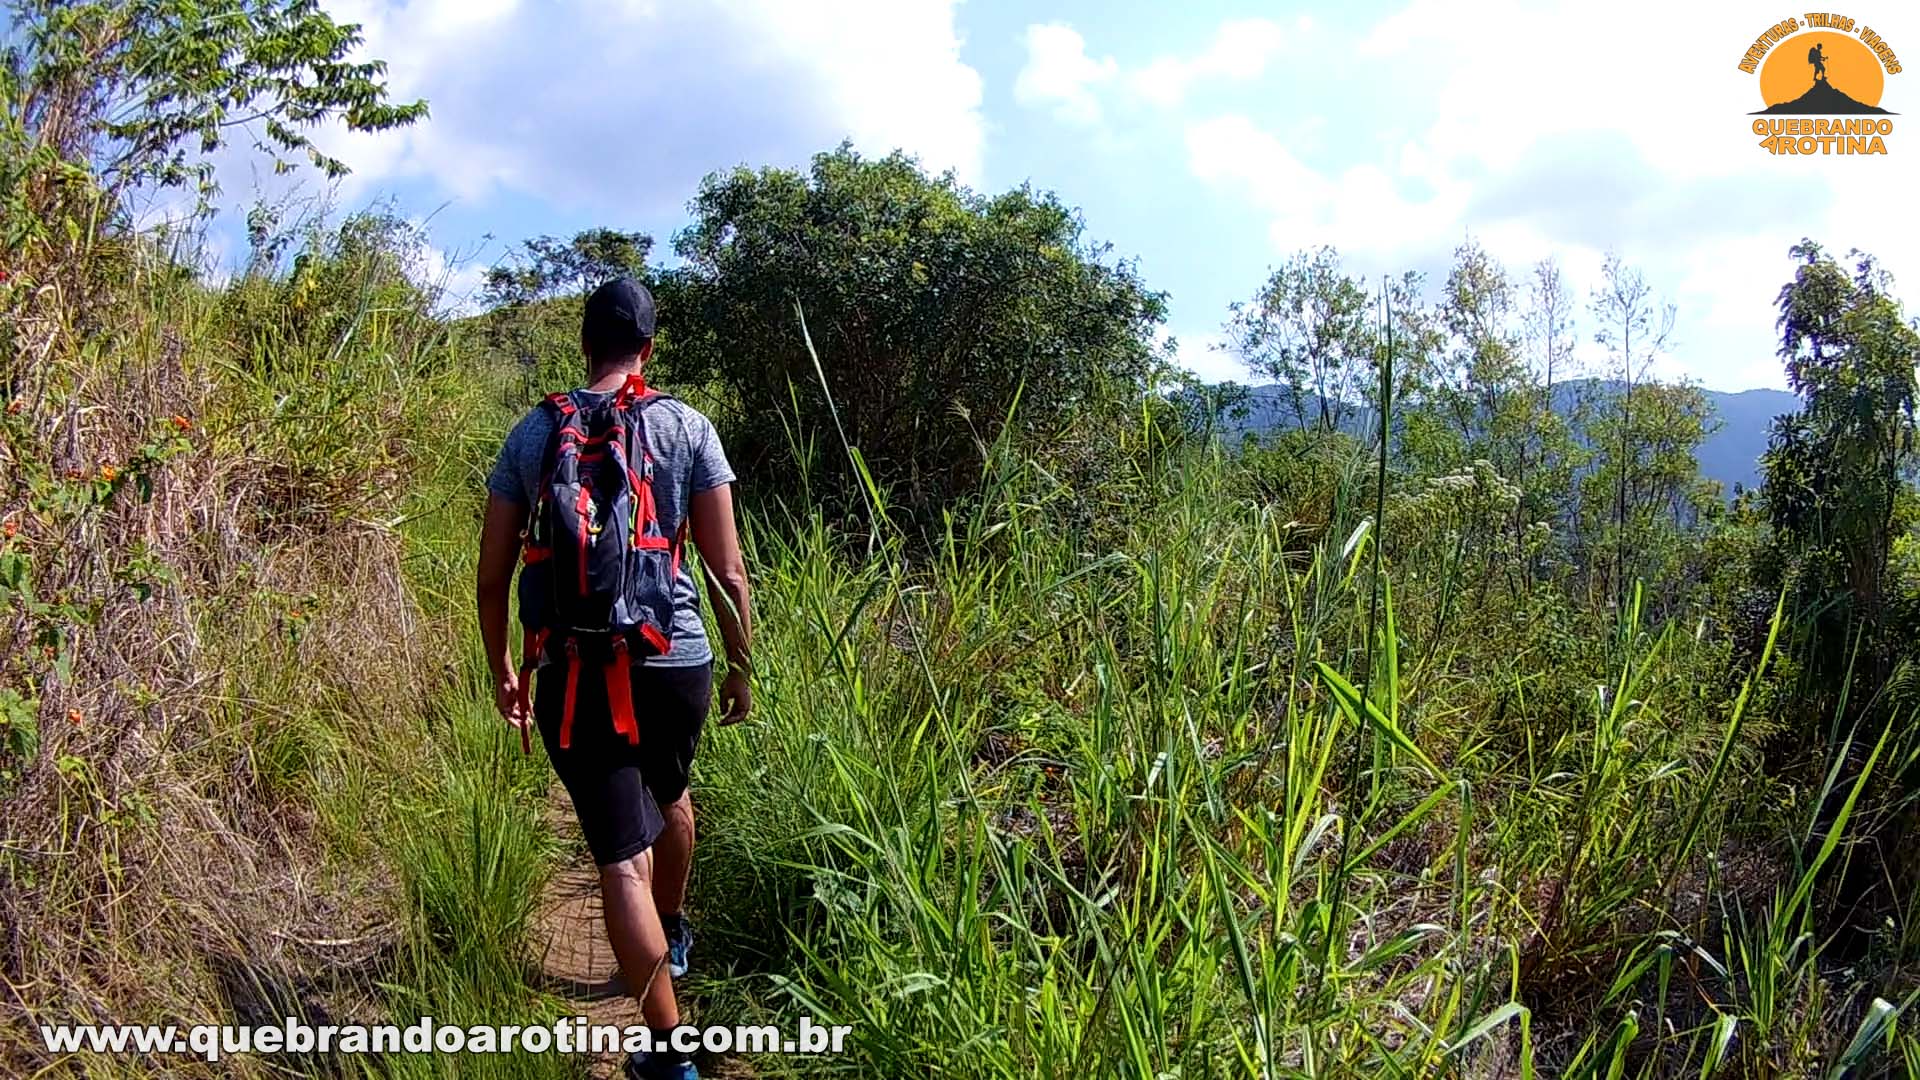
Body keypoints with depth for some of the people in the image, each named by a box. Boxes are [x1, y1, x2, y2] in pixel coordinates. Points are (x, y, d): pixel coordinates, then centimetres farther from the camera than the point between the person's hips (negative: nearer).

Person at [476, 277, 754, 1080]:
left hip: (572, 674, -1)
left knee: (622, 858, 1)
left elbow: (493, 576, 3)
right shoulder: (688, 429, -4)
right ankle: (673, 935, 53)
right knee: (669, 793, 29)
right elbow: (727, 571, -5)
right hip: (675, 661, 1)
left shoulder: (532, 434, 1)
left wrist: (501, 669, 17)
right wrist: (740, 667, 8)